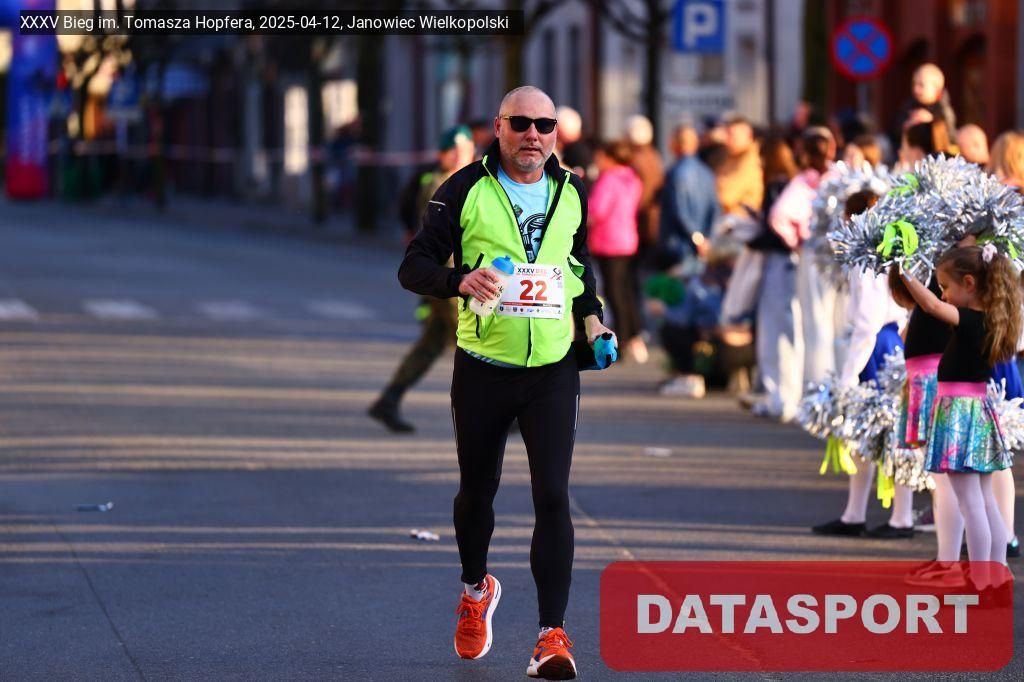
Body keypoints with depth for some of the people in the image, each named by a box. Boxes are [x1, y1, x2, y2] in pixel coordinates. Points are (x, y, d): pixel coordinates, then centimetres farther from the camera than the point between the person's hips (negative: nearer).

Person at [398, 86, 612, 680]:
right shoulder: (466, 190, -5)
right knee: (477, 491, 13)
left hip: (553, 369, 1)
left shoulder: (572, 192, 6)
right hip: (483, 368, -1)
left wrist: (591, 316, 12)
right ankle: (476, 589, 43)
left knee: (553, 496, -11)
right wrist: (459, 280, -26)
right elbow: (414, 266, -7)